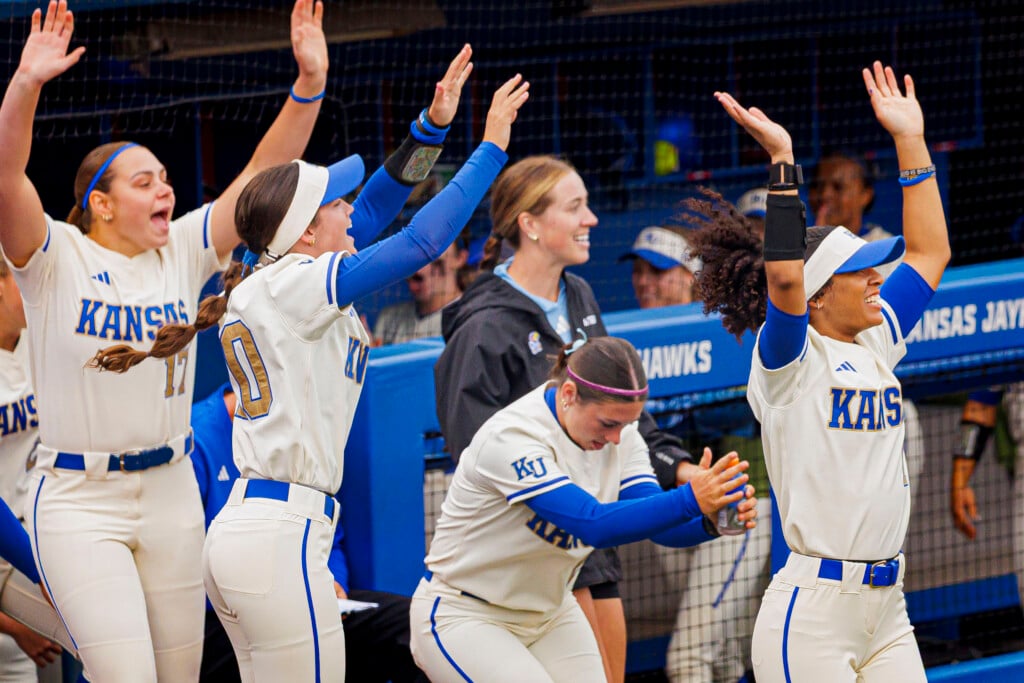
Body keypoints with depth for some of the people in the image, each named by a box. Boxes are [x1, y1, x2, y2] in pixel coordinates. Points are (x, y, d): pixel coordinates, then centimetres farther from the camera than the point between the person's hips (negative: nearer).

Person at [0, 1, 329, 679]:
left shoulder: (182, 253, 5)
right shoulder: (56, 259, -7)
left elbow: (265, 173, -1)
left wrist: (311, 81, -14)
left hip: (169, 490, 5)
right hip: (78, 498, -5)